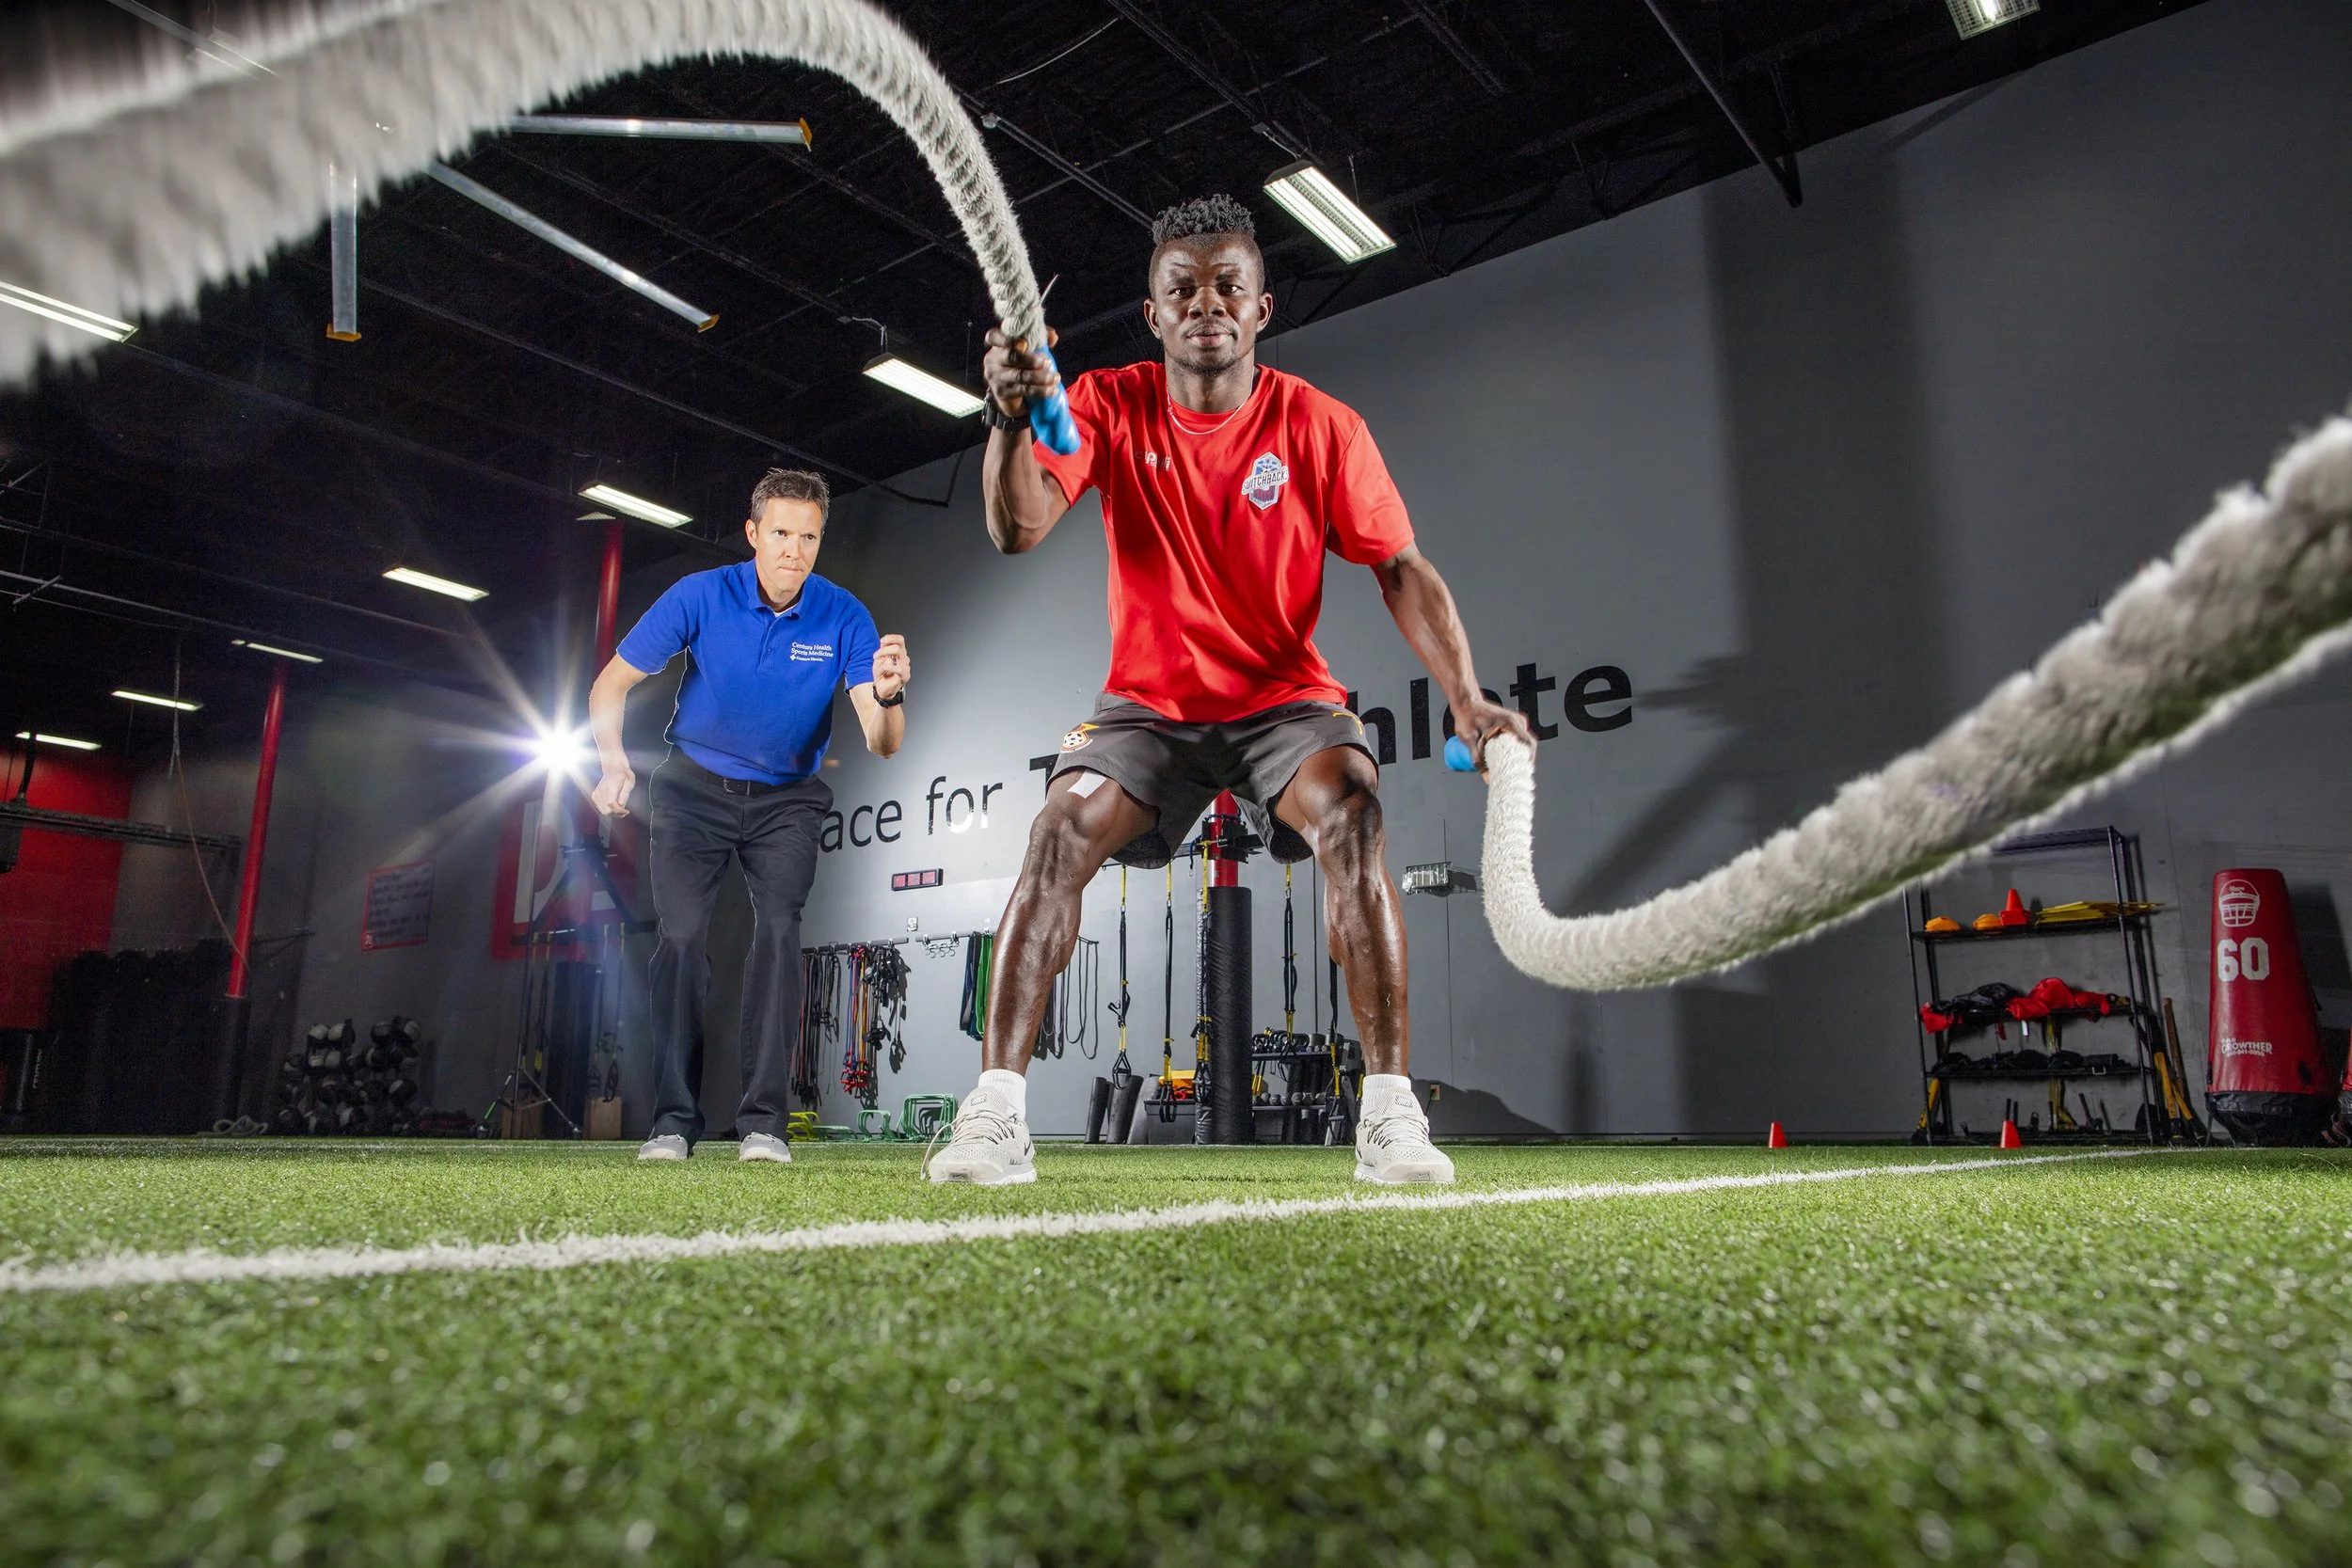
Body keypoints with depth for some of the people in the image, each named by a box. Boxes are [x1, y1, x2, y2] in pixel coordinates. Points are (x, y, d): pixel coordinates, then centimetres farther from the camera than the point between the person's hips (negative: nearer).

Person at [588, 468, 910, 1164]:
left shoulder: (843, 617, -17)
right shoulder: (700, 595, -16)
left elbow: (881, 743, -25)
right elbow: (611, 684, -7)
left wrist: (887, 694, -48)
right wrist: (614, 761, -26)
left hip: (786, 799, 0)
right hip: (694, 788, 0)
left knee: (779, 930, -18)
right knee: (683, 937, -11)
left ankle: (764, 1122, -12)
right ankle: (674, 1121, 0)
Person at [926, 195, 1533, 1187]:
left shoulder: (1322, 426, -5)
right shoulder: (1108, 405, -3)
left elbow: (1402, 570, -7)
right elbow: (1018, 530, -17)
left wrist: (1466, 700, -21)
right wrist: (1012, 418, -37)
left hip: (1285, 699, -1)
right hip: (1147, 704, 1)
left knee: (1351, 816, -30)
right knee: (1062, 829, -24)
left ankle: (1390, 1114, -24)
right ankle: (994, 1115, -17)